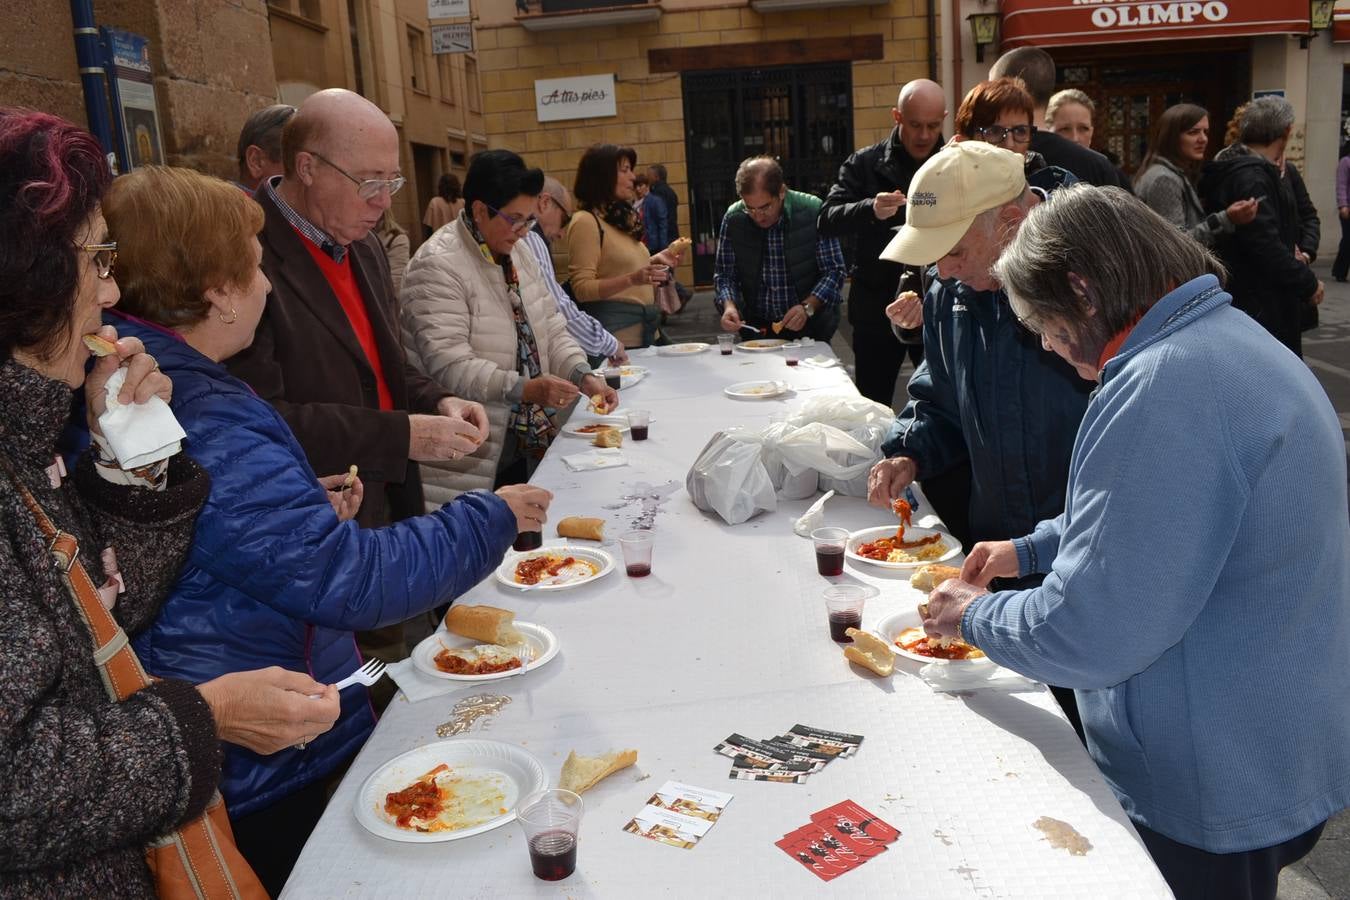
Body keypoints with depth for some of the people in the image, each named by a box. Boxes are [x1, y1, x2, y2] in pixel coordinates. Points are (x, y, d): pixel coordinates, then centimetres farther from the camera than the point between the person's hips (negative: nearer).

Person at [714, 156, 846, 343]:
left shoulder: (813, 211, -8)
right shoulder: (733, 218, -2)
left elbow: (834, 271, -5)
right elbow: (724, 274, 6)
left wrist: (808, 307, -20)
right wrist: (729, 305, -14)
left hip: (809, 327, -1)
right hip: (756, 326, 2)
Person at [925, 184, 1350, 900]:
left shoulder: (1166, 385, -30)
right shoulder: (1226, 337, 5)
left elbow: (1089, 633, -29)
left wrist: (974, 617, -11)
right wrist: (1032, 549, 14)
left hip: (1218, 793, -9)